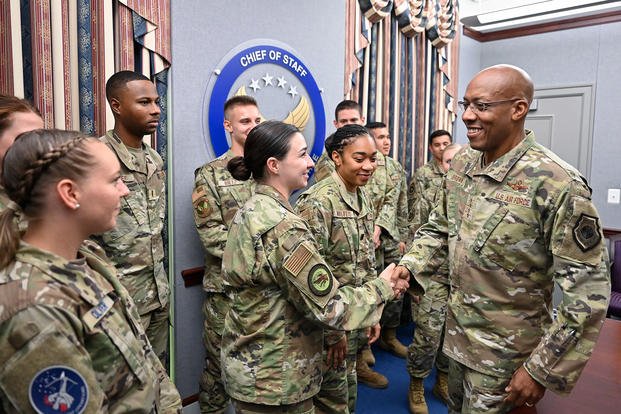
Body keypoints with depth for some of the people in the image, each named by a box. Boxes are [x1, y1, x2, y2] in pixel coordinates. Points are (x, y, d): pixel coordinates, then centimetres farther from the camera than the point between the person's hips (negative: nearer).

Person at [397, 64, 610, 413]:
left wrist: (543, 369, -18)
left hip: (505, 350, -6)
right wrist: (409, 267, -9)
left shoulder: (558, 185, -25)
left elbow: (587, 291, -21)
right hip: (457, 331, 6)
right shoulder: (462, 164, -4)